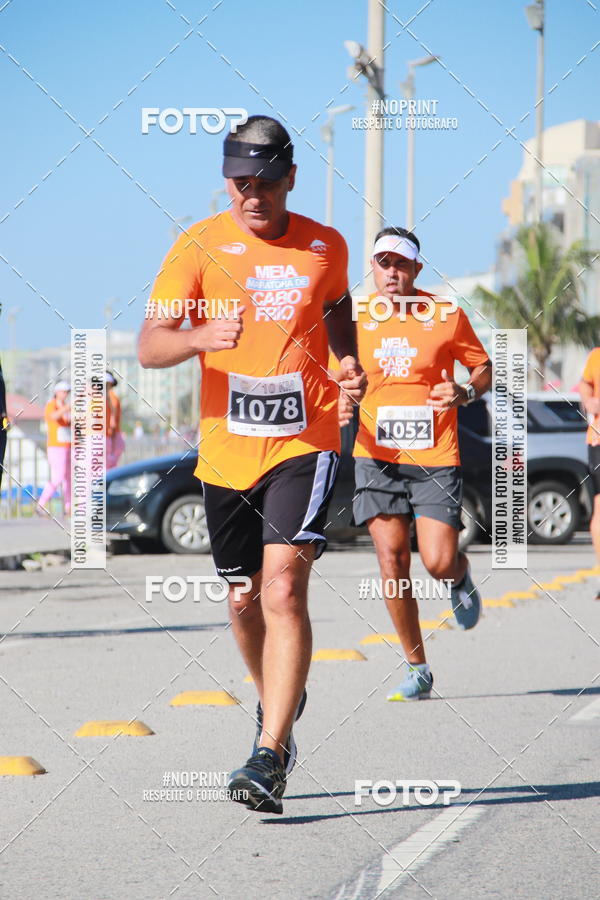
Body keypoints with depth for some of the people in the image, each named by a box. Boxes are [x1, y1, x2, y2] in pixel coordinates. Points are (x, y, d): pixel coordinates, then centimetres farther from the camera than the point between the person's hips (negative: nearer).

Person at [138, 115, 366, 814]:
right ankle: (277, 704, 44)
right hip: (226, 448, 1)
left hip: (304, 444, -1)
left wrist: (349, 362, 6)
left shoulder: (325, 246, 3)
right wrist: (203, 337, -31)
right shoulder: (200, 247, -3)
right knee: (244, 601, 15)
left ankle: (270, 756, -19)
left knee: (284, 590, -17)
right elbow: (149, 346, -11)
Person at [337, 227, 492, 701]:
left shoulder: (446, 316, -1)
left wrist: (464, 392, -12)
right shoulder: (356, 322, 5)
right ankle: (417, 669, 7)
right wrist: (341, 403, -5)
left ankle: (462, 578, 28)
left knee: (439, 562, -12)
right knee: (392, 561, -5)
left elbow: (484, 368, 9)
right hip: (377, 457, 2)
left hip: (435, 457, -2)